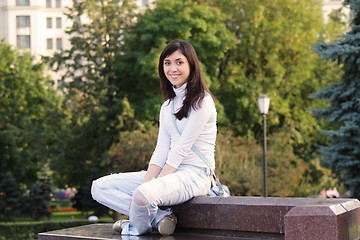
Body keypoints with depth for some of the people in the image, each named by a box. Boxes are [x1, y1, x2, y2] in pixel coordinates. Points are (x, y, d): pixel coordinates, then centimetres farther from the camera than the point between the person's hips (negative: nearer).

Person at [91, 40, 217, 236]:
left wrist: (150, 187, -19)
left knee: (143, 195, -37)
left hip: (194, 174, -8)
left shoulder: (201, 101, -7)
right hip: (168, 173, 8)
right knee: (99, 187, -1)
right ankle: (160, 217, -12)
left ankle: (135, 228, -3)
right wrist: (146, 183, -11)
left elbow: (181, 149, -14)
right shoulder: (167, 106, 17)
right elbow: (161, 151, 6)